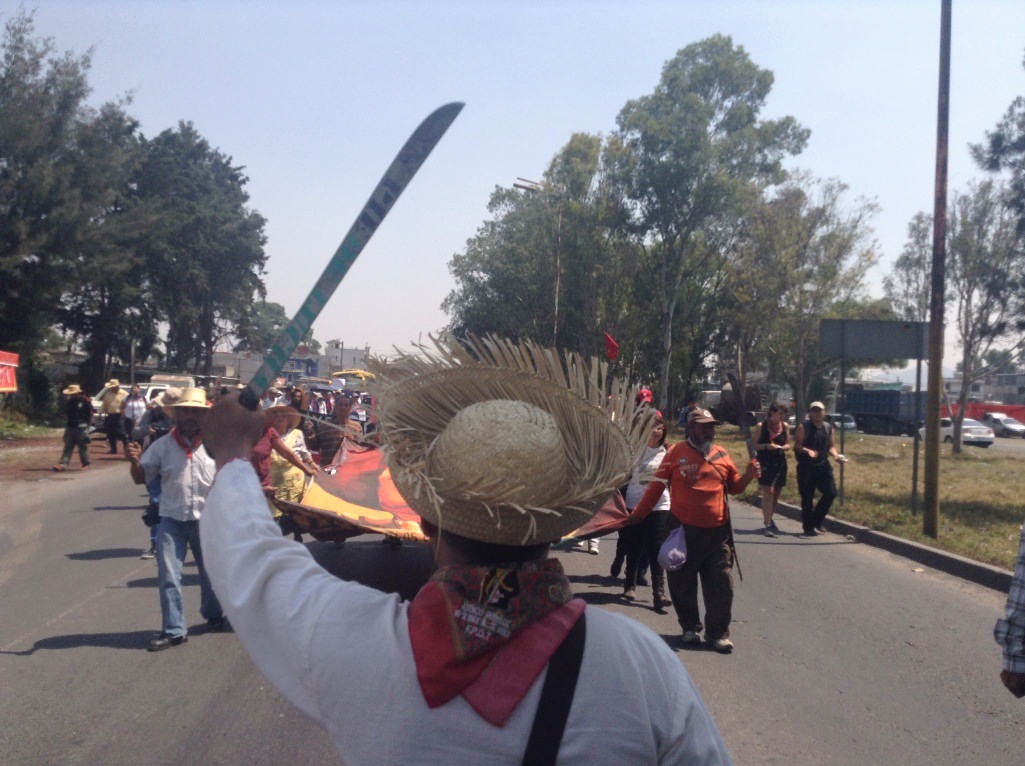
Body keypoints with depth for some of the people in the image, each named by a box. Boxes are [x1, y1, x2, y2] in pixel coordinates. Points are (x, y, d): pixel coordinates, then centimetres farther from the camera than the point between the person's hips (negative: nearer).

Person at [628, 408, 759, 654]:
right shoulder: (676, 453, -4)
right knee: (683, 584, 8)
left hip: (717, 532, 2)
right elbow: (657, 486, -1)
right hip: (683, 530, -2)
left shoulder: (722, 455, 7)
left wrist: (748, 476, -4)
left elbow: (734, 486, 16)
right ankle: (690, 627, 26)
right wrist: (637, 514, -2)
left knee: (721, 585, 3)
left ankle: (717, 632, 14)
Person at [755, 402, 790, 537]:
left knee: (776, 493, 13)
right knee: (768, 492, -13)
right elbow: (754, 445, -3)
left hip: (780, 463, 5)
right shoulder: (762, 426, -5)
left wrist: (782, 447, -10)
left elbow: (788, 445, 12)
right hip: (765, 462, -5)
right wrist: (766, 446, -20)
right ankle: (767, 525, -16)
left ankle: (769, 520, 33)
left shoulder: (785, 426, 6)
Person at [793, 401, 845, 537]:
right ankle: (808, 527, 8)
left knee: (830, 493, -1)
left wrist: (835, 455, -2)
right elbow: (797, 445, -10)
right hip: (806, 467, -5)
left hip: (823, 465, 5)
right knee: (807, 497, -1)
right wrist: (807, 451, -28)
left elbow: (831, 446, 19)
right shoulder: (803, 427, -4)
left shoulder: (828, 428, 12)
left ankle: (817, 520, 19)